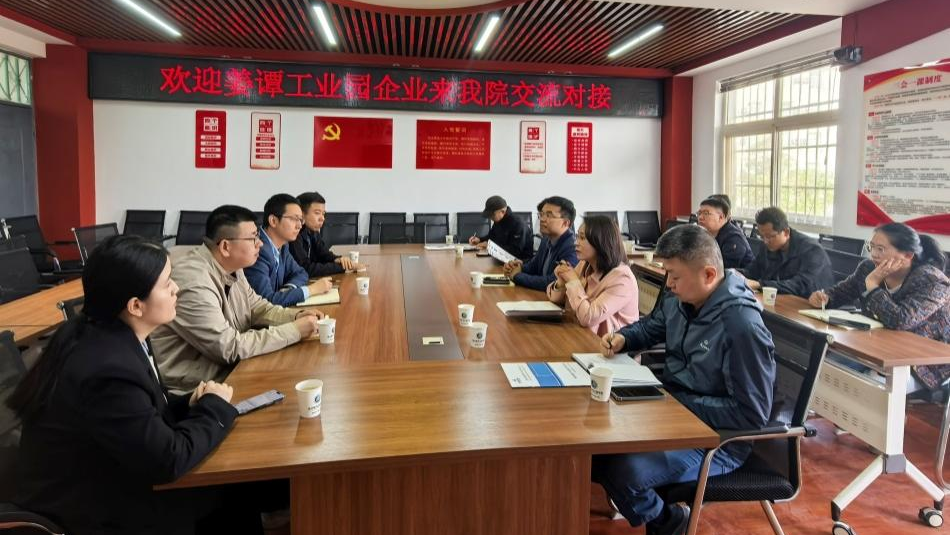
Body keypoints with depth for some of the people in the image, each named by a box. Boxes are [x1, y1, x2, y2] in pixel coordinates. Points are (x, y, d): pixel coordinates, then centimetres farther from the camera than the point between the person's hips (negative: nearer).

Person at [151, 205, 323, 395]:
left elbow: (256, 307, 13)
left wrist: (297, 316, -4)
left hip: (228, 368, 8)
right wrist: (295, 330, -20)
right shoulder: (194, 283, -27)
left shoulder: (230, 267, -1)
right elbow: (230, 348, -24)